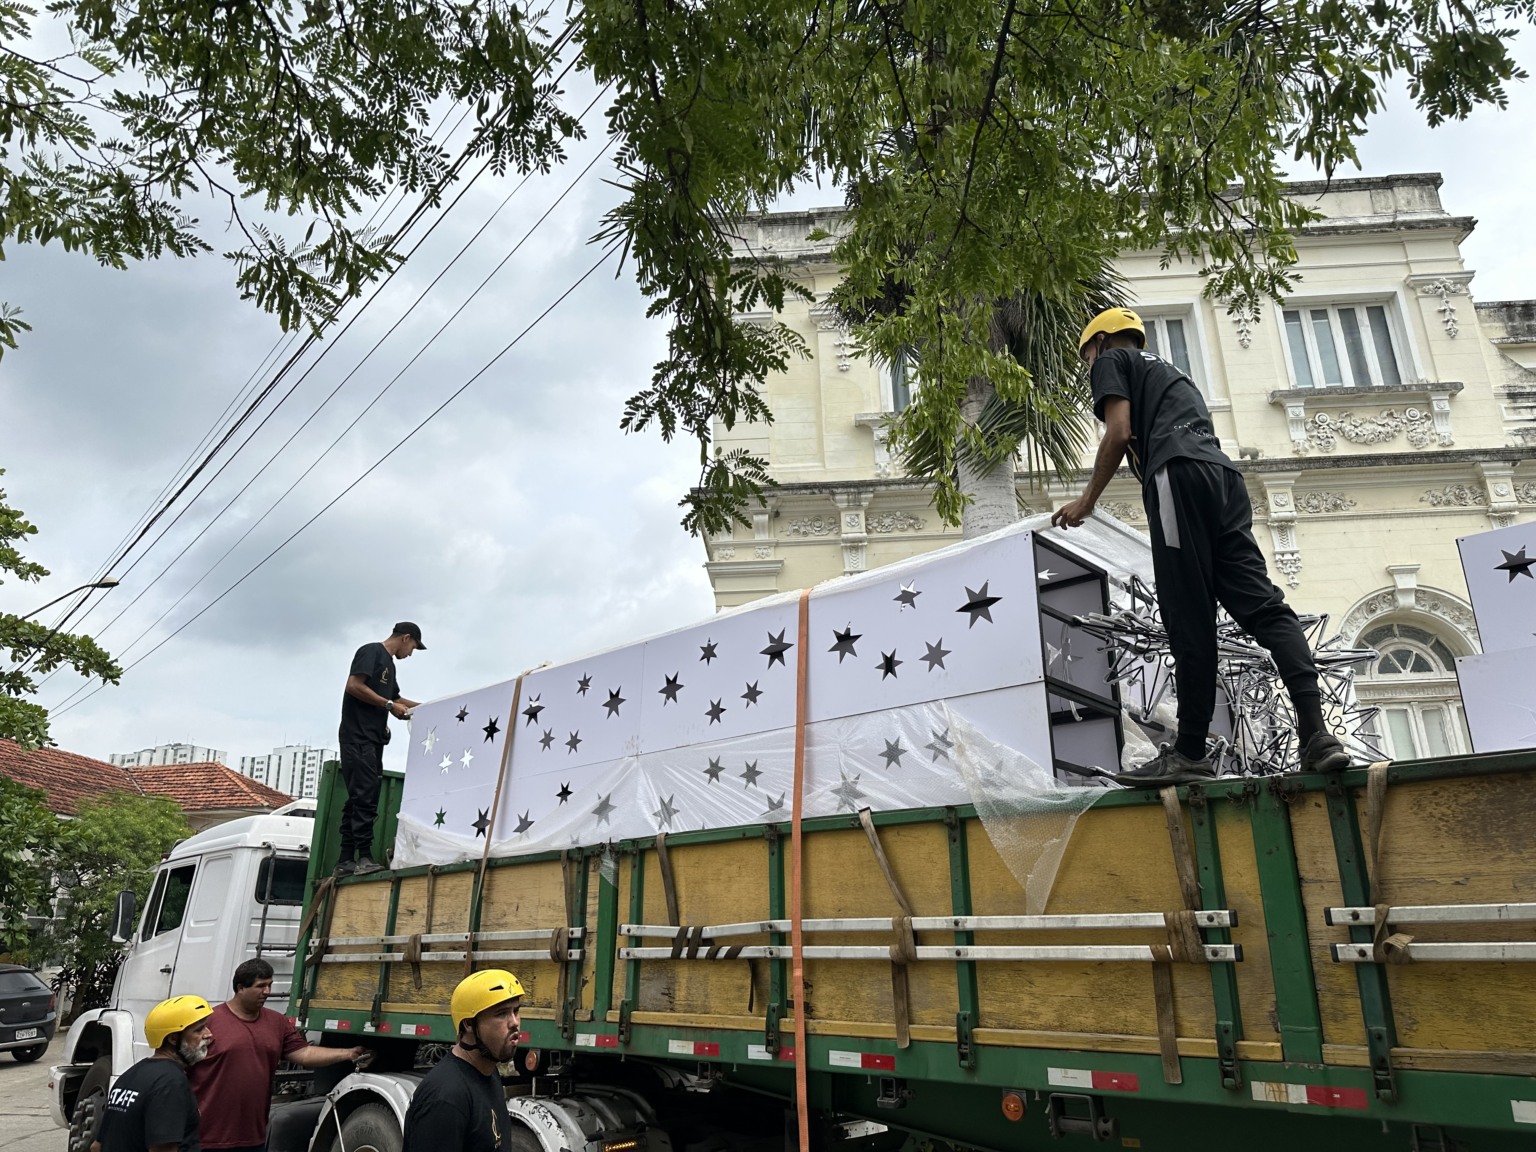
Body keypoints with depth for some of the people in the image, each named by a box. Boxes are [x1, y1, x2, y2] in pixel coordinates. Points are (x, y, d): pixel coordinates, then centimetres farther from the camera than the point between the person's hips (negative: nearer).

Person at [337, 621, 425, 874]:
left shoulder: (389, 663, 23)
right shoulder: (371, 651, -4)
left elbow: (396, 699, 34)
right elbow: (354, 686, -16)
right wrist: (389, 705, -12)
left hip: (374, 739, 9)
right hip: (358, 736, -9)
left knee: (359, 799, 5)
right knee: (364, 796, -14)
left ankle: (346, 860, 5)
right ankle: (364, 856, -16)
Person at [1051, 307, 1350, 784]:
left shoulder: (1111, 360, 18)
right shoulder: (1169, 372, 40)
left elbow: (1119, 434, 1)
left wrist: (1086, 502, 8)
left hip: (1178, 473, -7)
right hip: (1224, 474, 8)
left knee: (1189, 621, -10)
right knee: (1263, 604, -4)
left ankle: (1190, 754, -7)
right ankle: (1316, 734, -18)